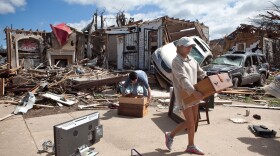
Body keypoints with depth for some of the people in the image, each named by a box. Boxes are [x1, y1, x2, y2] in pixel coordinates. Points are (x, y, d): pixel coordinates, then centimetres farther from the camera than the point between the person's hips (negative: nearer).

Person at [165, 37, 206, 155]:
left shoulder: (192, 60, 12)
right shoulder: (176, 61, -14)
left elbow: (202, 74, 13)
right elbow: (183, 78, -27)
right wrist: (193, 91, -38)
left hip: (193, 95, 8)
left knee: (193, 121, 13)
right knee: (190, 123, 0)